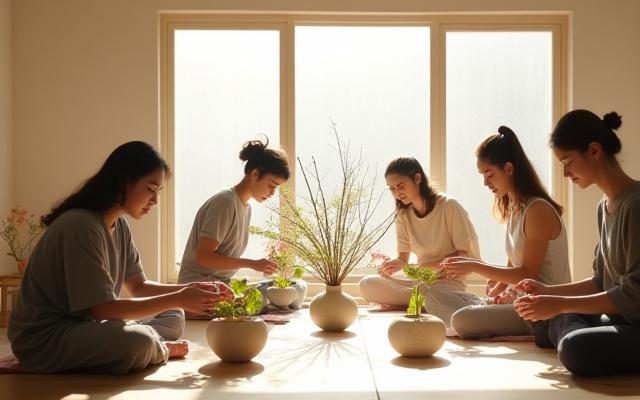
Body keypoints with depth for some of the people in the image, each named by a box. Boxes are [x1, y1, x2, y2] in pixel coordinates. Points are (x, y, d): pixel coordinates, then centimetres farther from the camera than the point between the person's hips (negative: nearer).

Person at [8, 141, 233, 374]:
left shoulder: (120, 225, 5)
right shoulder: (79, 226, -24)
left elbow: (138, 287, 10)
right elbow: (102, 309, -25)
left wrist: (188, 290, -7)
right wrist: (177, 299, -22)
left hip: (86, 324, 10)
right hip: (45, 339, -10)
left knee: (173, 319, 7)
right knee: (138, 342, -33)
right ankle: (158, 349, -4)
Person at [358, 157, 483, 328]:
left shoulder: (449, 206, -11)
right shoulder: (403, 215, 7)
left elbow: (464, 254, -10)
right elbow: (403, 259, 6)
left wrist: (423, 266, -20)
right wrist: (390, 264, -18)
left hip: (449, 279, -7)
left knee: (431, 295, -43)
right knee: (367, 285, -18)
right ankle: (423, 299, -20)